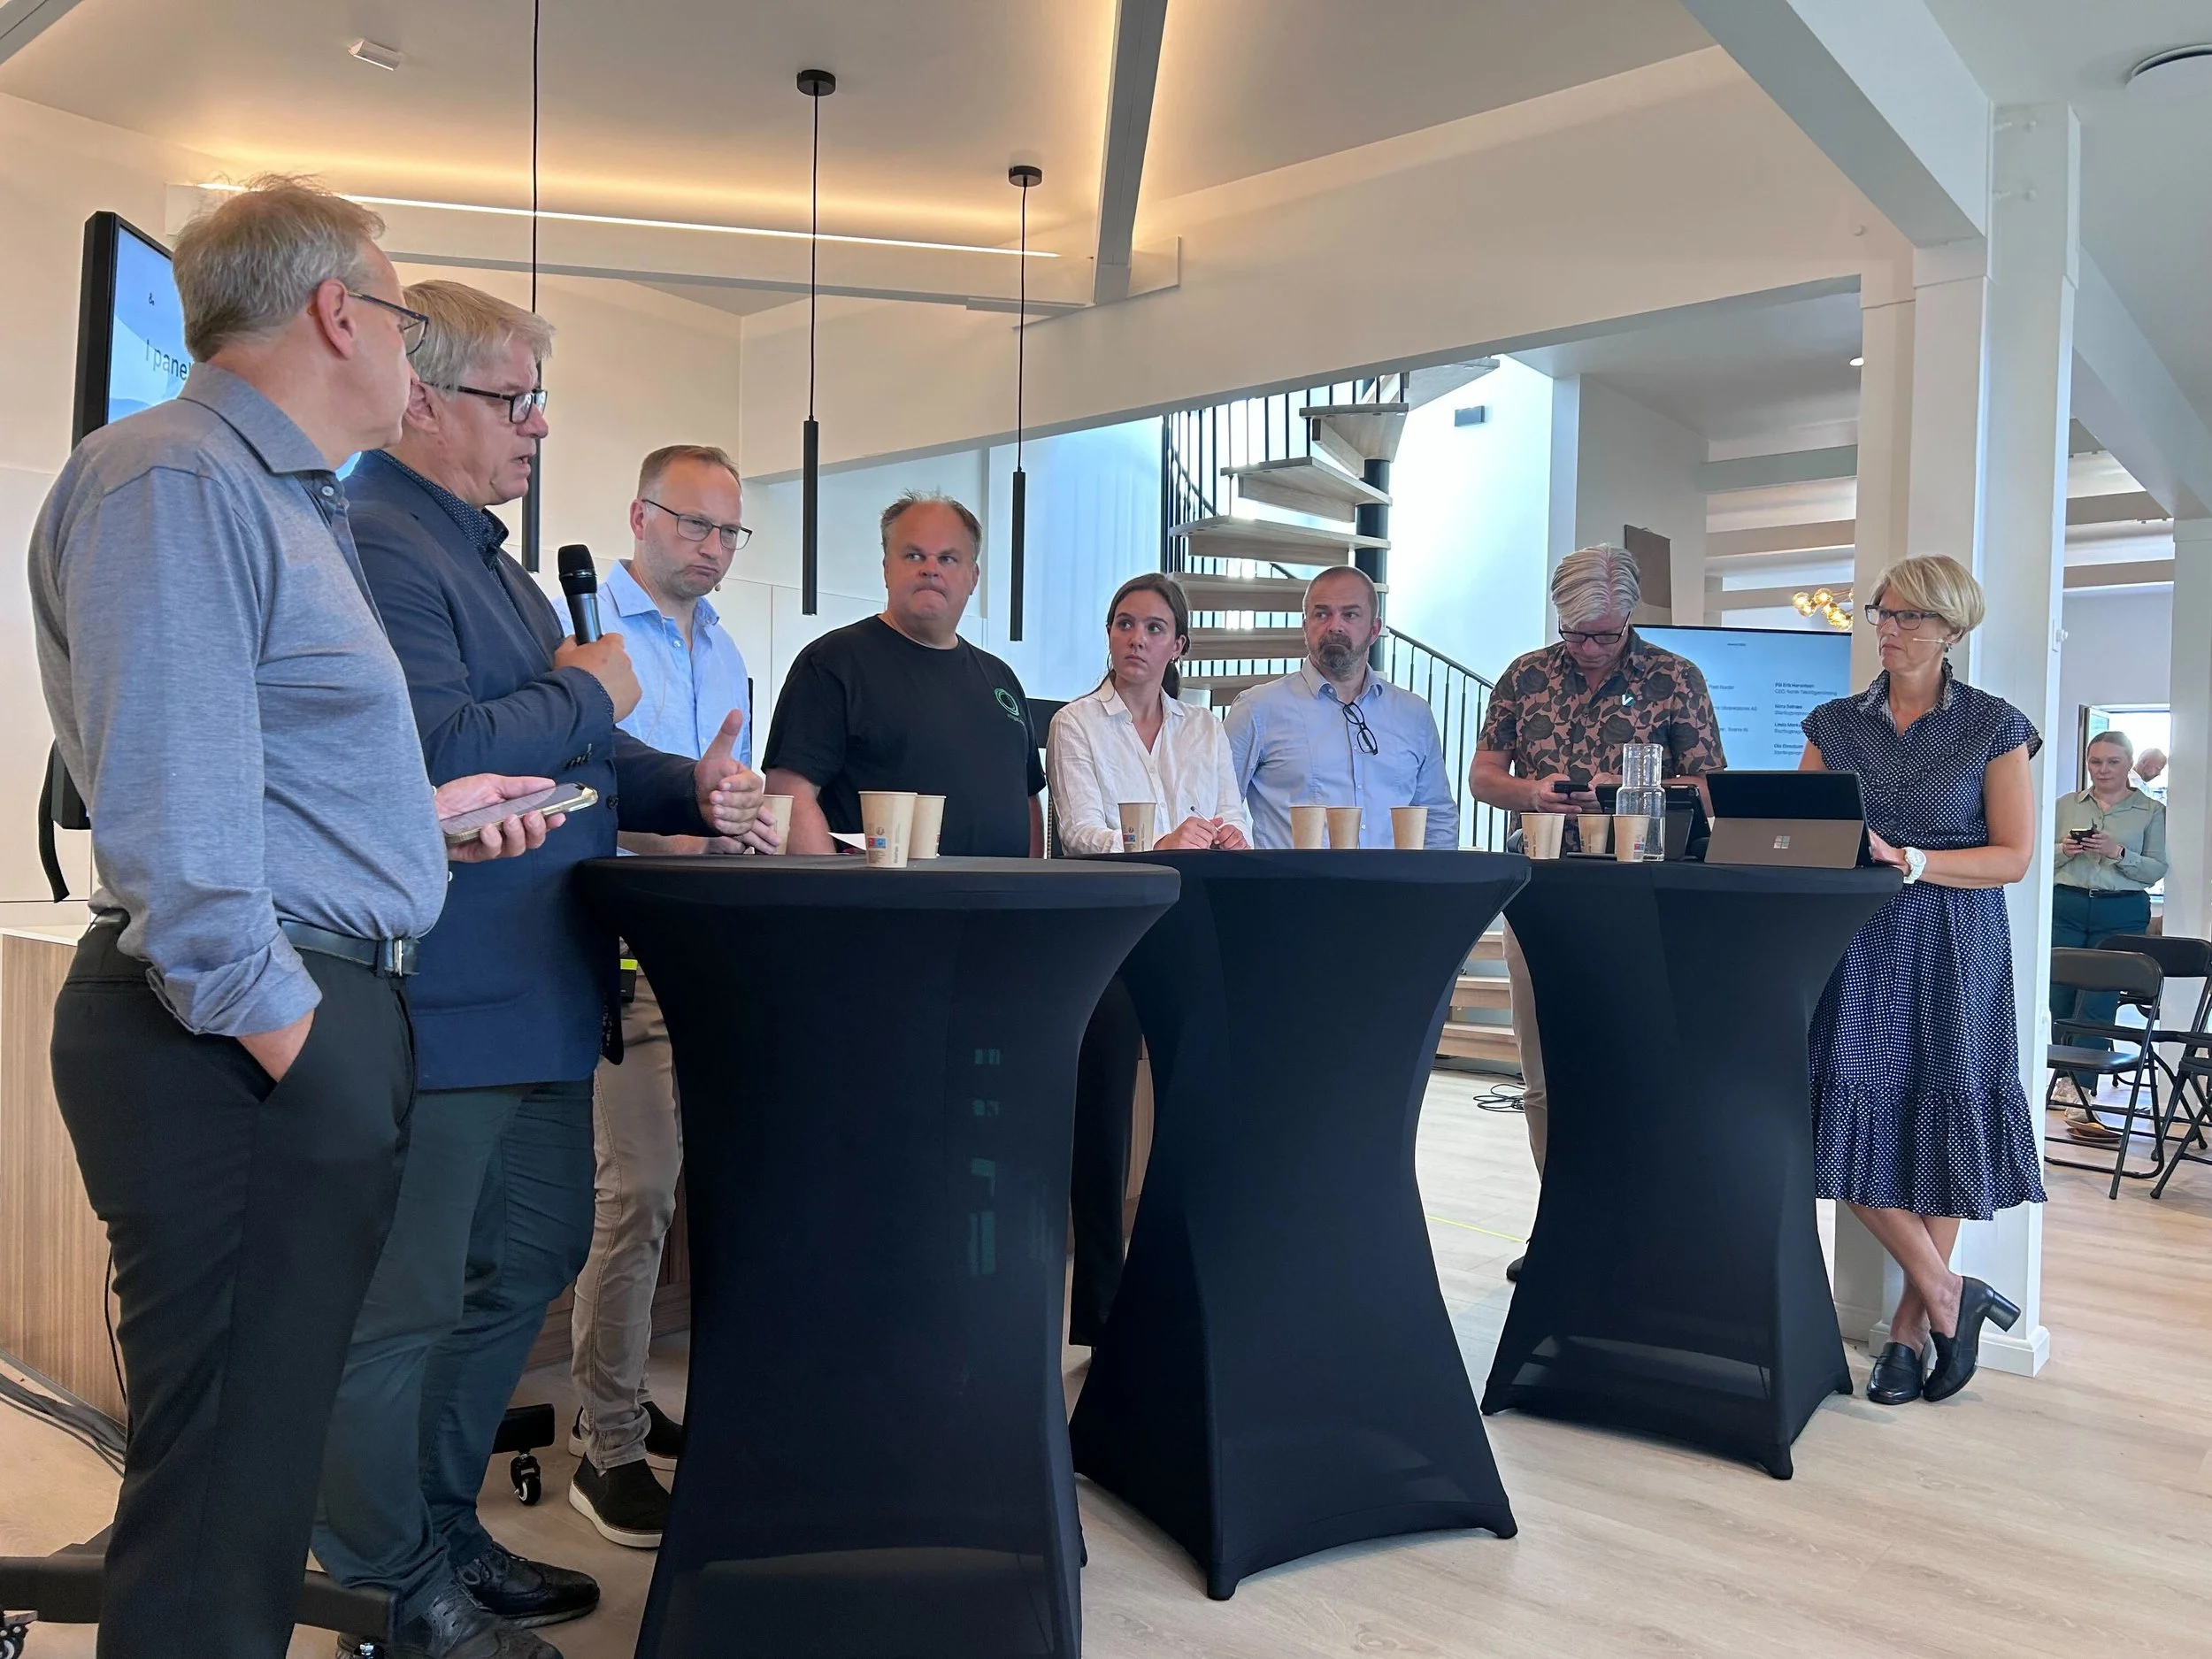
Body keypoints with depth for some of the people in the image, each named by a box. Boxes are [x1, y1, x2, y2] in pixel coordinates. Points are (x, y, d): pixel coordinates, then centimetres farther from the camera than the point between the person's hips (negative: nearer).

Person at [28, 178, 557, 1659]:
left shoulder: (291, 502, 21)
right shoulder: (173, 481, -11)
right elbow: (167, 805, -20)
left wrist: (424, 813, 20)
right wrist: (276, 1022, -19)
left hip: (325, 1009, 10)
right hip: (248, 1038, -10)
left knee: (277, 1440, 18)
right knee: (226, 1469, -1)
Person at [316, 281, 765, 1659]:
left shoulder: (488, 558, 20)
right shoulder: (377, 545, -14)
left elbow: (578, 754, 21)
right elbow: (438, 750, -26)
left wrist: (689, 792, 3)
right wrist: (587, 692, -10)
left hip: (538, 995, 11)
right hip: (442, 1004, -11)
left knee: (530, 1264, 19)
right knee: (405, 1307, 4)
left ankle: (446, 1531, 36)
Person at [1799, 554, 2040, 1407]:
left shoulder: (1994, 726, 1)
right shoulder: (1835, 724, 9)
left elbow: (2013, 856, -4)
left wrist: (1910, 862, -17)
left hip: (1954, 953, -2)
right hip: (1854, 945, 3)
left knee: (1940, 1134, 2)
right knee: (1856, 1128, -4)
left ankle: (1911, 1327, 16)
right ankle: (1949, 1297, 14)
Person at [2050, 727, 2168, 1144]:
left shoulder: (2151, 811, 6)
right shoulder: (2066, 805, 11)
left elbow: (2156, 869, 1)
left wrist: (2118, 852, -16)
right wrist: (2063, 851, -10)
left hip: (2122, 914, -2)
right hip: (2066, 908, 2)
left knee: (2097, 1002, -8)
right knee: (2060, 998, 0)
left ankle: (2080, 1097, -5)